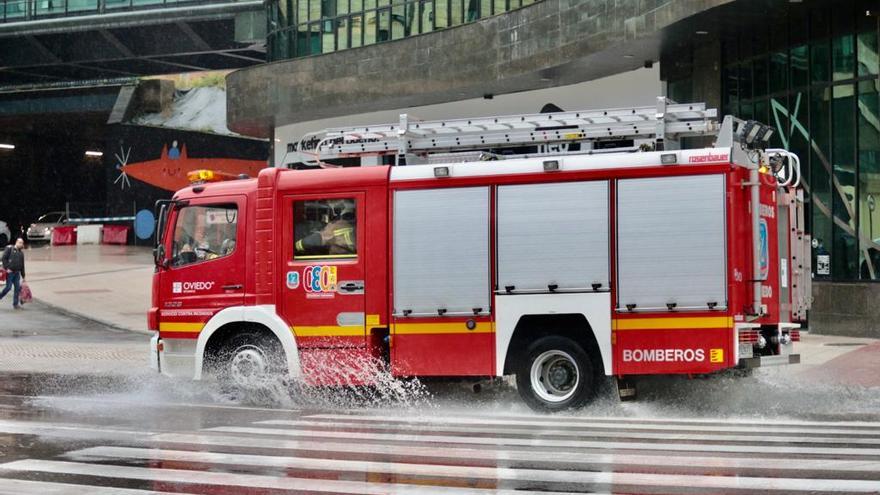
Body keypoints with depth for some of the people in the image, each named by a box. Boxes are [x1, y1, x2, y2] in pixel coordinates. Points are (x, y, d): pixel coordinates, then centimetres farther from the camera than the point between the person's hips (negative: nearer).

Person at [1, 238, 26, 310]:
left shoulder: (21, 252, 16)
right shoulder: (9, 248, -2)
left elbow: (22, 265, 19)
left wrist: (23, 276, 18)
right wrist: (6, 268, -16)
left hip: (17, 273, 6)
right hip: (10, 272, -6)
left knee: (18, 288, 1)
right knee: (8, 287, -9)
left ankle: (15, 304, 6)